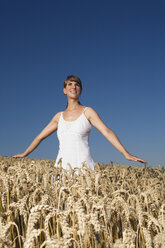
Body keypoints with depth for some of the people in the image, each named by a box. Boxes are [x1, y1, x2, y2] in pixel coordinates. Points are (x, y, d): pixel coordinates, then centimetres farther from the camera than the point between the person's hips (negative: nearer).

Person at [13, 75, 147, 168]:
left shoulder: (88, 112, 4)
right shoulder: (59, 116, 16)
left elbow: (107, 132, -7)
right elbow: (40, 137, 25)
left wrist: (126, 154, -17)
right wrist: (24, 154, 30)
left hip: (83, 167, -3)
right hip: (62, 166, 3)